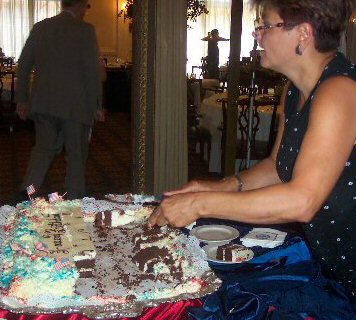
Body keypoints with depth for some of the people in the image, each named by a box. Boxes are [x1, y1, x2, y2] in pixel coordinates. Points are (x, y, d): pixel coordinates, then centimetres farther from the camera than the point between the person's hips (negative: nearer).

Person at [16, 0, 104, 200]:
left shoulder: (40, 27, 8)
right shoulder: (85, 30, -7)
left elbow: (24, 65, 9)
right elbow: (93, 70, -10)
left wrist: (22, 100, 16)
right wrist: (97, 105, -2)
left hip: (43, 102, 4)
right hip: (74, 104, -4)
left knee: (44, 148, 16)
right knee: (76, 153, 9)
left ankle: (28, 189, 1)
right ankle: (75, 197, 18)